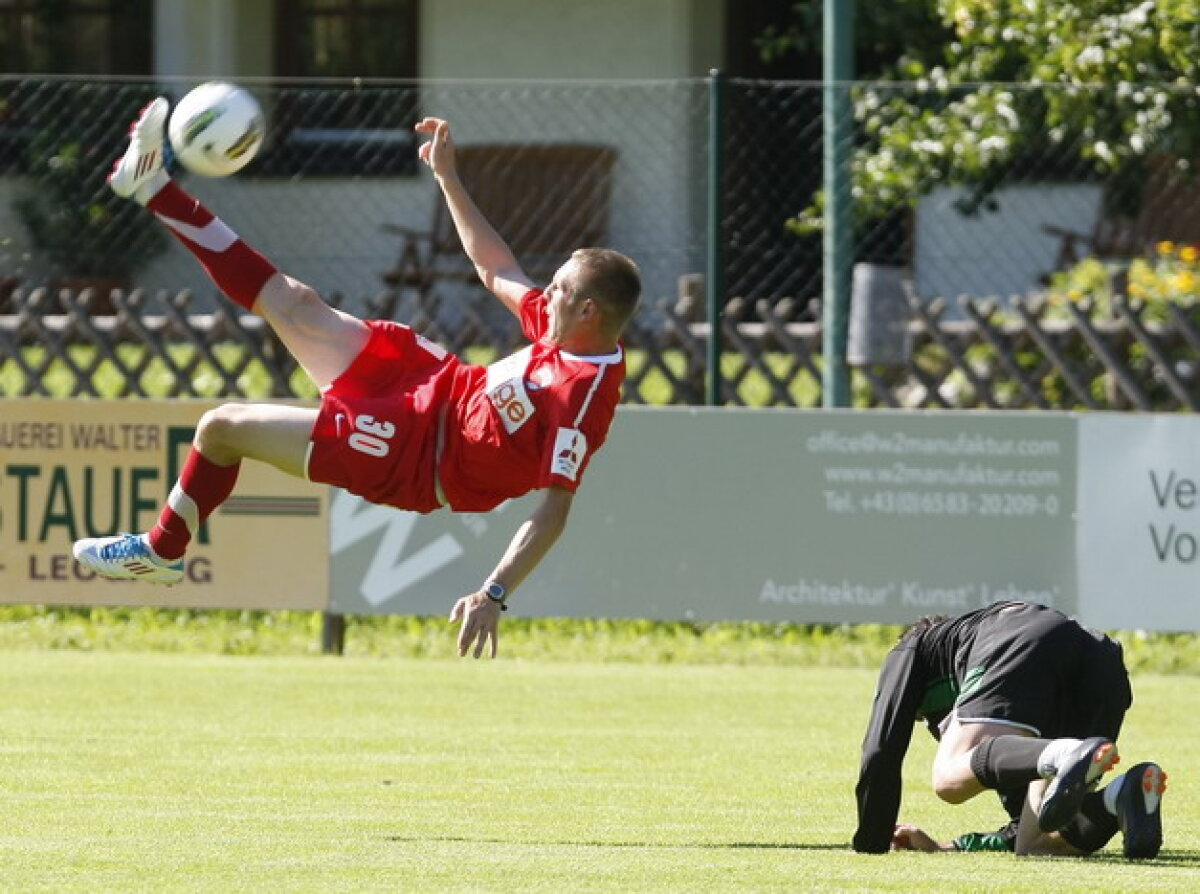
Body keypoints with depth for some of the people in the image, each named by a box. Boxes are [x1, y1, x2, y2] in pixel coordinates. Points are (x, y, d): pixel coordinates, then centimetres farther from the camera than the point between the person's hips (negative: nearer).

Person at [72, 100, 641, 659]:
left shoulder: (583, 395, -32)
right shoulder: (558, 325, -6)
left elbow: (554, 508, -35)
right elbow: (497, 271, 13)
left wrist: (494, 595, -42)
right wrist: (448, 179, 16)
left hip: (422, 457, -8)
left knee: (222, 427, 0)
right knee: (294, 305, 11)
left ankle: (161, 552, 28)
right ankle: (152, 186, 22)